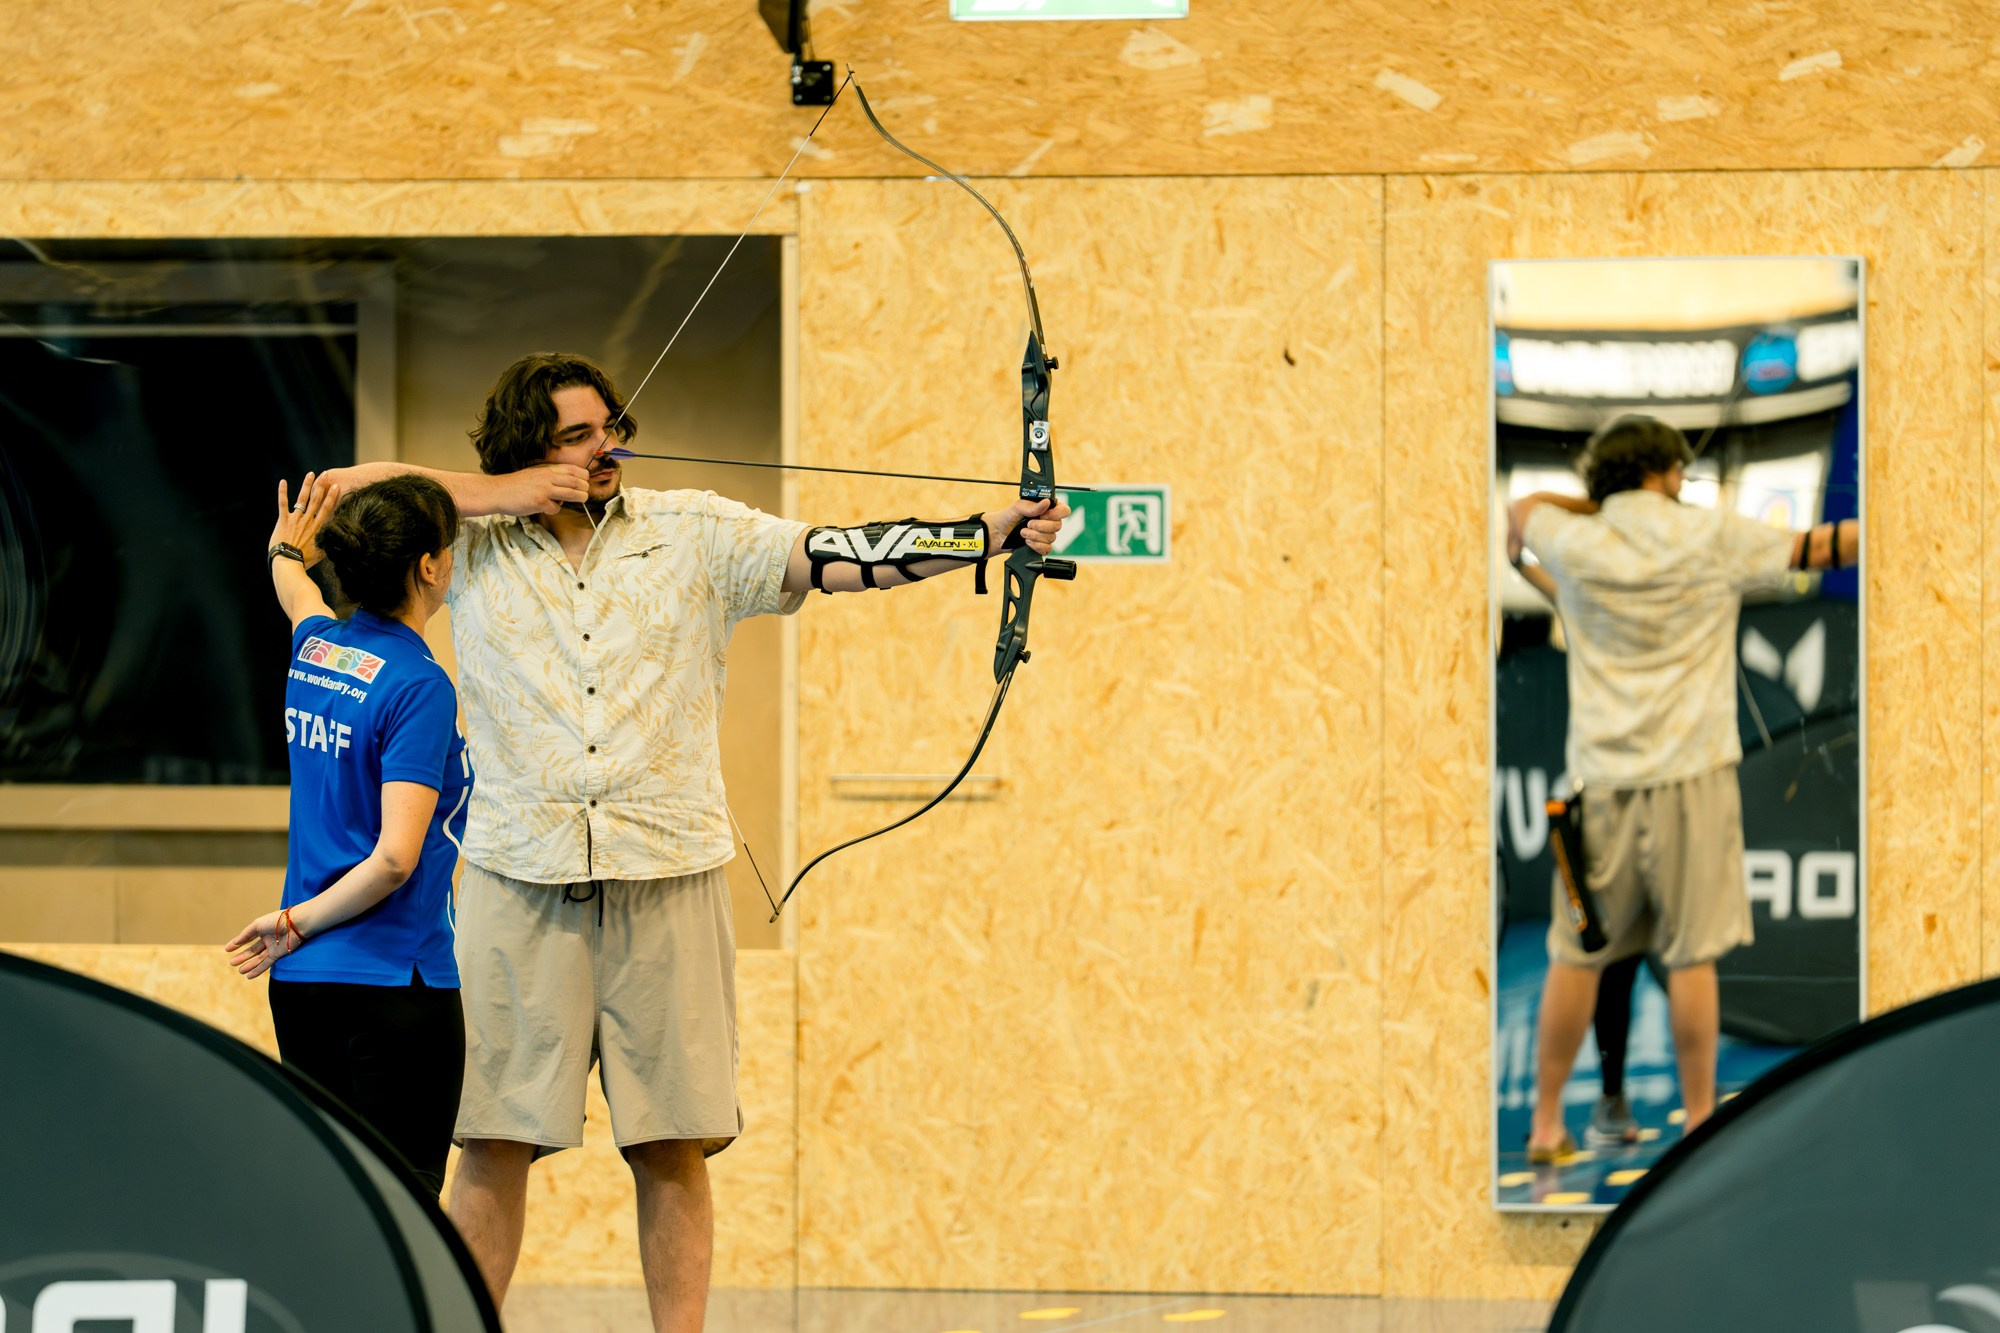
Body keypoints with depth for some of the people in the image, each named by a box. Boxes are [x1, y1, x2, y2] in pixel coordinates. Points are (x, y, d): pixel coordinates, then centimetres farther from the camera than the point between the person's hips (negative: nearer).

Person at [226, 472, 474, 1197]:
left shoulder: (314, 645, 6)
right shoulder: (419, 686, -15)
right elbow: (395, 858, -21)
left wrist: (288, 550, 56)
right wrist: (298, 924, -7)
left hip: (301, 980, 8)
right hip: (395, 978, -8)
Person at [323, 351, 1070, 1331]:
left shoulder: (694, 535, 5)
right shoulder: (470, 545, 6)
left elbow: (831, 556, -4)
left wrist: (988, 535, -17)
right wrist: (491, 495, -4)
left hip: (667, 881, 1)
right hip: (521, 882, 0)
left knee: (672, 1148, 1)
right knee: (494, 1143, 0)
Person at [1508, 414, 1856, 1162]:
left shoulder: (1576, 545, 2)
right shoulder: (1713, 539, -1)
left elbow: (1523, 508, 24)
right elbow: (1818, 549, 7)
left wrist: (1601, 506, 27)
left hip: (1603, 779, 2)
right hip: (1692, 776, -2)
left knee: (1575, 956, 7)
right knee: (1692, 958, 1)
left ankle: (1546, 1124, 11)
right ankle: (1700, 1123, 5)